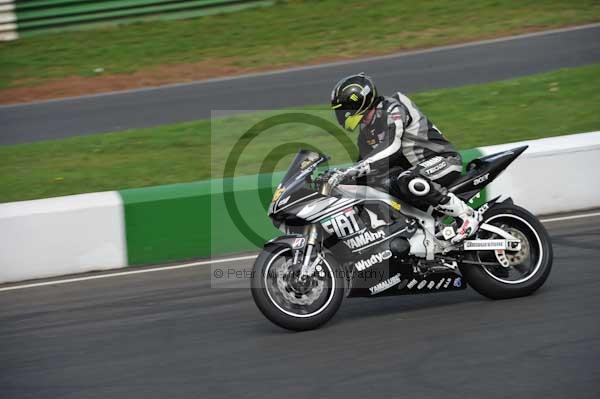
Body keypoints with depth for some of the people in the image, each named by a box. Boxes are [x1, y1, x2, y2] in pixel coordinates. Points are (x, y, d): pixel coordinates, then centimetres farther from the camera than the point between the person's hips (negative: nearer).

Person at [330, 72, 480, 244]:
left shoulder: (392, 110, -18)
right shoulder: (367, 133, 12)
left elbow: (390, 148, -32)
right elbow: (365, 161, 20)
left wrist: (352, 171, -38)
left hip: (444, 158, -11)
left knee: (410, 184, -36)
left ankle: (467, 215, -26)